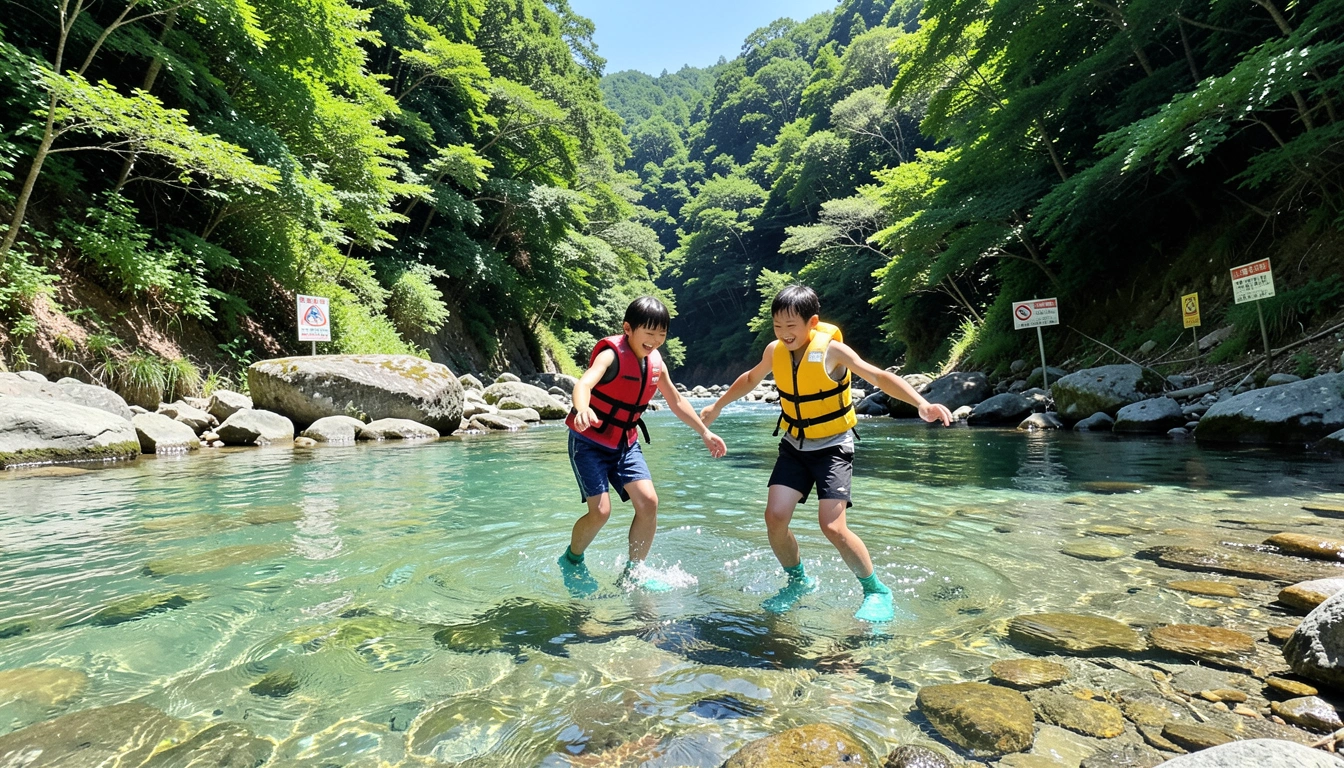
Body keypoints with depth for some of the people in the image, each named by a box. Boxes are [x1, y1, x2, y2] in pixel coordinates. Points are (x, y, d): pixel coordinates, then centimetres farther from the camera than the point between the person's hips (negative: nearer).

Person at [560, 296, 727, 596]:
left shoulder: (656, 362, 0)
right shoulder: (611, 355, -21)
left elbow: (676, 401, 15)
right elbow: (583, 383, -41)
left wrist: (705, 432, 18)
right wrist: (582, 410, -63)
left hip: (625, 444, 6)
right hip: (589, 441, -6)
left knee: (648, 502, -9)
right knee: (600, 510, -16)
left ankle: (633, 572, 11)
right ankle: (572, 560, 16)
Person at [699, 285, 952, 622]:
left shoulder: (831, 350, -19)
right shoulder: (774, 351, -3)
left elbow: (880, 377, -26)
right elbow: (750, 379, 16)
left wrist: (921, 404, -41)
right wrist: (717, 406, 25)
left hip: (833, 446, -5)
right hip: (794, 445, 5)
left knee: (832, 526, -16)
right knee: (775, 517, -8)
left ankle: (877, 591, 8)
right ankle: (799, 581, 19)